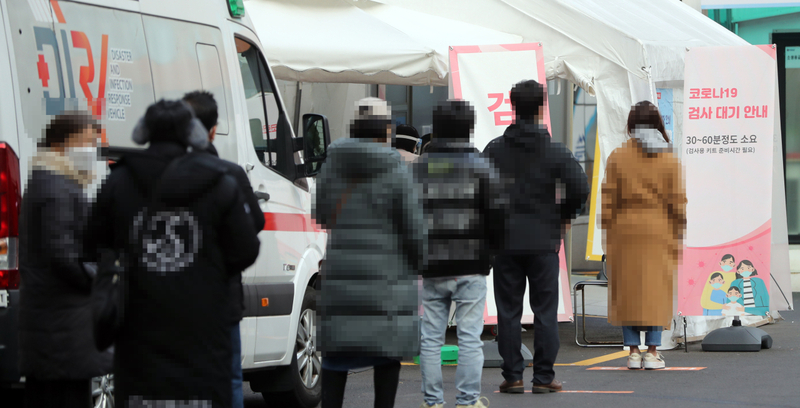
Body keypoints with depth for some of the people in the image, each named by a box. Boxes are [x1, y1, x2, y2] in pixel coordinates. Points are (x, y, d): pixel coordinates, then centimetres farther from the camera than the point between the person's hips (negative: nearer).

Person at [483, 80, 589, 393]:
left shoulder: (494, 150, -1)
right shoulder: (555, 151, -4)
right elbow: (580, 189, -11)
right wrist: (563, 216, 7)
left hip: (504, 239, 1)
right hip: (543, 241, -1)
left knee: (508, 311, 6)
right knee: (545, 310, 5)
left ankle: (512, 376, 5)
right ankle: (544, 377, 4)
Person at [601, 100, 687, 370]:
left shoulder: (617, 157, -1)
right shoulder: (670, 160, 0)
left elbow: (609, 199, -1)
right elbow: (678, 201, 1)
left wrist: (607, 231, 7)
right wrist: (679, 234, 8)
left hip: (625, 232, 0)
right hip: (659, 233, 0)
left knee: (627, 291, 6)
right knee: (657, 290, 5)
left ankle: (633, 351, 4)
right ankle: (652, 351, 1)